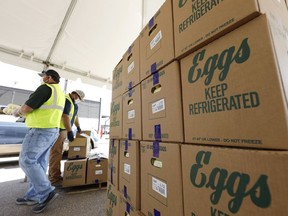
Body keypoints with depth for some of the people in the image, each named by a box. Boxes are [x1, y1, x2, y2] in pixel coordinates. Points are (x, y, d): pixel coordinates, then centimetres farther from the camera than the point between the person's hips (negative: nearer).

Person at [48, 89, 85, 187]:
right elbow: (65, 116, -25)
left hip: (63, 129, 10)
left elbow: (75, 116, 26)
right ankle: (54, 179, 0)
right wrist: (70, 131, -26)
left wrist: (78, 127, 29)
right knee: (55, 153, -7)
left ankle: (54, 175, 24)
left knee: (58, 153, 14)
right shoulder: (66, 100, -17)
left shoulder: (74, 103, 16)